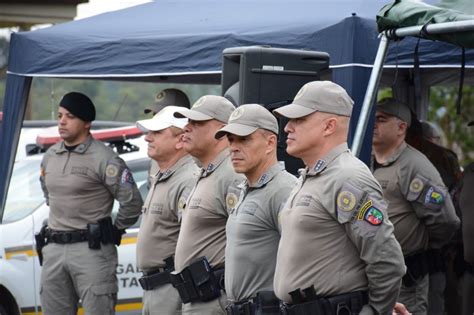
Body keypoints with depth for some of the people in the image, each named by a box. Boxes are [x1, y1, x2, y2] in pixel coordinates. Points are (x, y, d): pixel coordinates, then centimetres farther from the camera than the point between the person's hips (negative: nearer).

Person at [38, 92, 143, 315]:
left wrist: (114, 231, 0)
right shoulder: (50, 157, 11)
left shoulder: (104, 158, -11)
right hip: (54, 249, 7)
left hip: (92, 249, -7)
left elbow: (132, 202, -10)